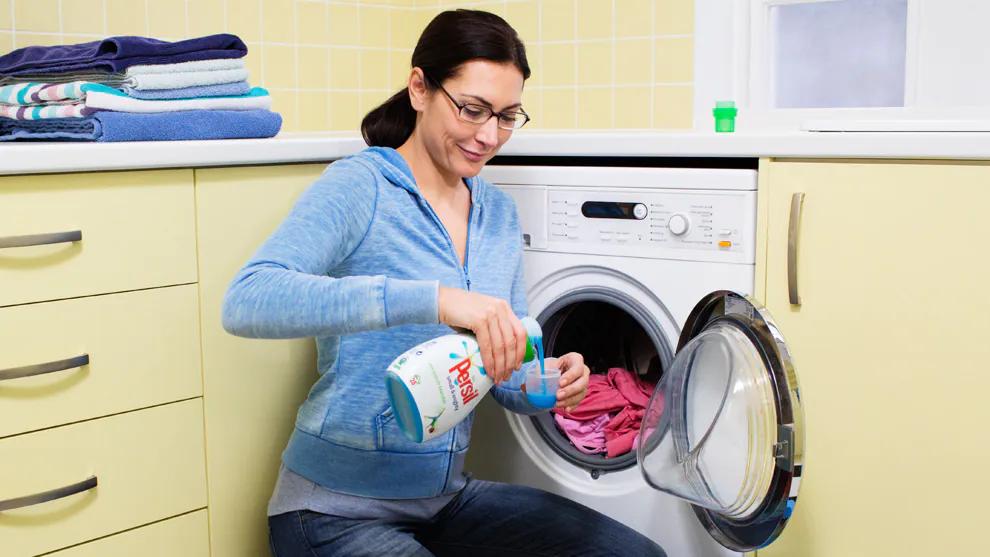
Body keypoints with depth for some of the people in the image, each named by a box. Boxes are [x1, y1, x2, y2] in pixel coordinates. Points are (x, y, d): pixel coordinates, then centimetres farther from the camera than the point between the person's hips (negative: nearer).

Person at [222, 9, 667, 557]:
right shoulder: (360, 186, -13)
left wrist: (551, 384, -13)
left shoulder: (498, 213, 7)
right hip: (338, 510, -6)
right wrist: (432, 299, -40)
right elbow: (246, 301, -31)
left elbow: (507, 376, 12)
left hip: (447, 496, 7)